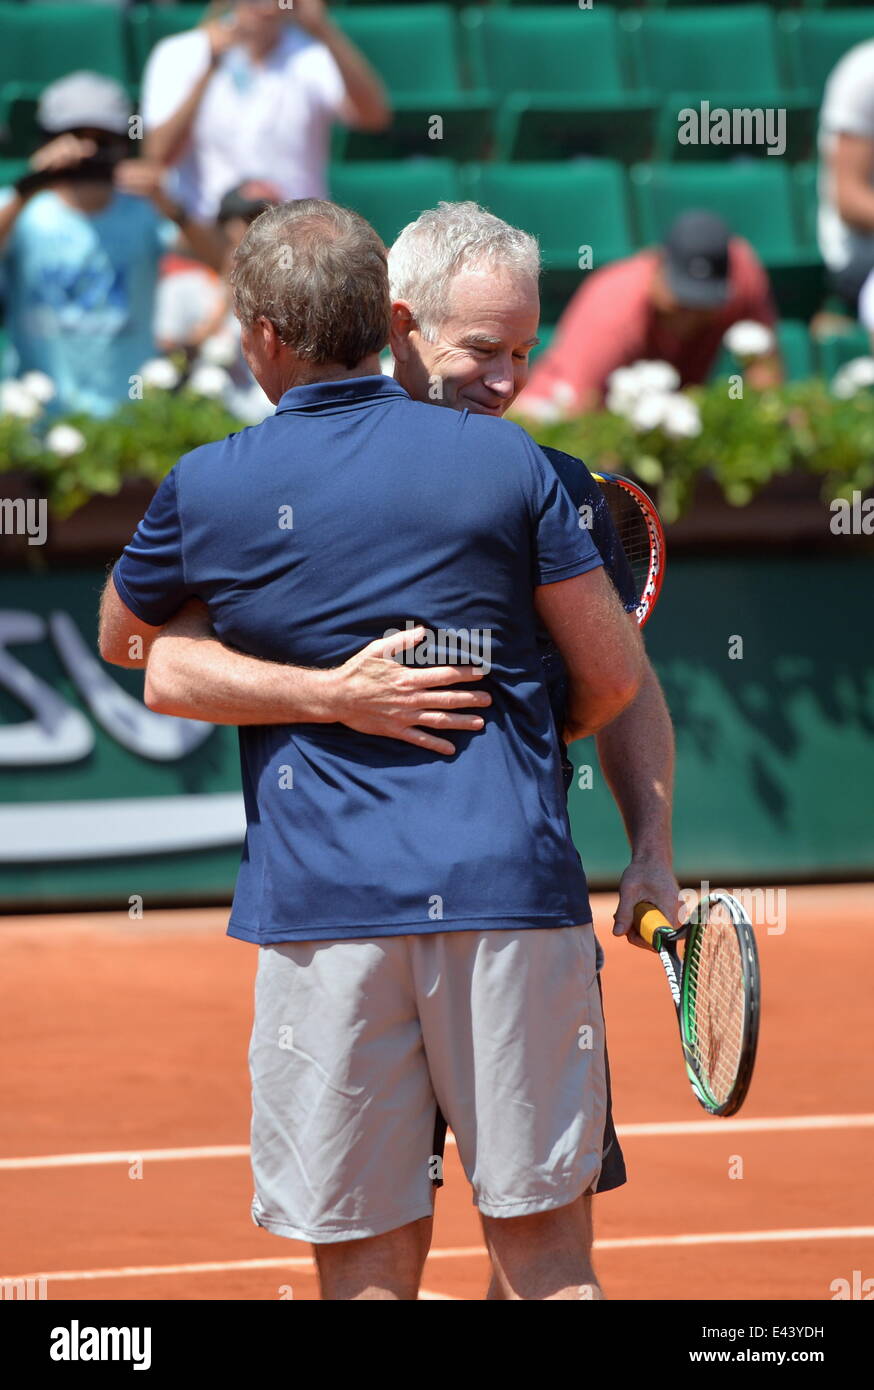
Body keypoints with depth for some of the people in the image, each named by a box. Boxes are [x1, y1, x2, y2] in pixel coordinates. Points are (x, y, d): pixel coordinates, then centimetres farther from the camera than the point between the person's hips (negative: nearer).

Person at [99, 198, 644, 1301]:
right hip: (511, 882, 1)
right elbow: (613, 675, 6)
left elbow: (119, 641, 22)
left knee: (368, 1261, 3)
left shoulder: (206, 489, 3)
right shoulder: (504, 459, 2)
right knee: (545, 1250, 5)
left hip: (324, 907, 0)